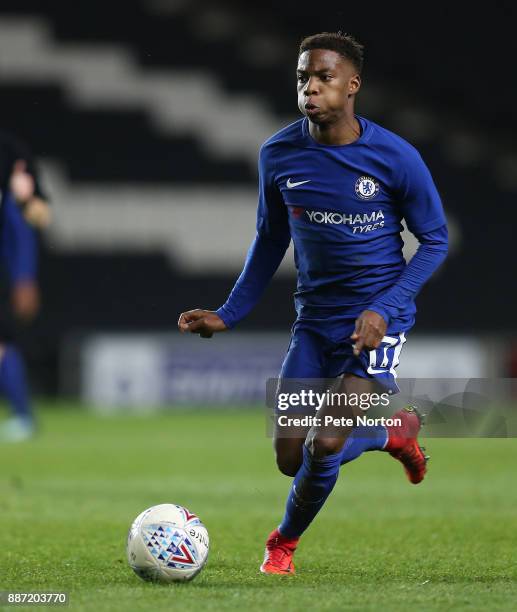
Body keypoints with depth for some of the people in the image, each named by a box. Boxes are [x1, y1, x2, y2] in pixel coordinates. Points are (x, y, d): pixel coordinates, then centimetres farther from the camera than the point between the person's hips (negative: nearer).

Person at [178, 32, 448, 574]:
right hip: (314, 319, 4)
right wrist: (229, 314, 7)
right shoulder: (278, 154, -3)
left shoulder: (395, 157, -13)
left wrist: (384, 309, -15)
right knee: (290, 459, 1)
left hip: (377, 318, -4)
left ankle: (285, 543, 13)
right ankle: (393, 430, 31)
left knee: (324, 445, -18)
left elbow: (434, 241, -3)